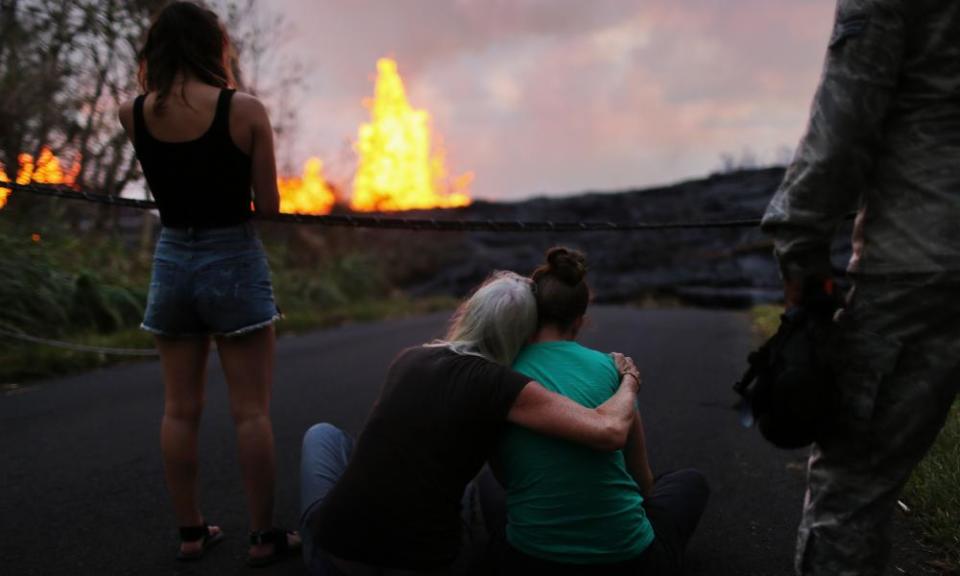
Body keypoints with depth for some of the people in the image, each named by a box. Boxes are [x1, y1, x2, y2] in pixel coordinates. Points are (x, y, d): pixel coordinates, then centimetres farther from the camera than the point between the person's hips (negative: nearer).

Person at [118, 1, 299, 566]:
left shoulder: (133, 114, -1)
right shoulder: (246, 109, -11)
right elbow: (270, 207, -7)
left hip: (172, 260, 4)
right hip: (234, 260, -4)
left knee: (180, 409, 12)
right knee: (252, 409, 4)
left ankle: (191, 531, 22)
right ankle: (264, 535, 12)